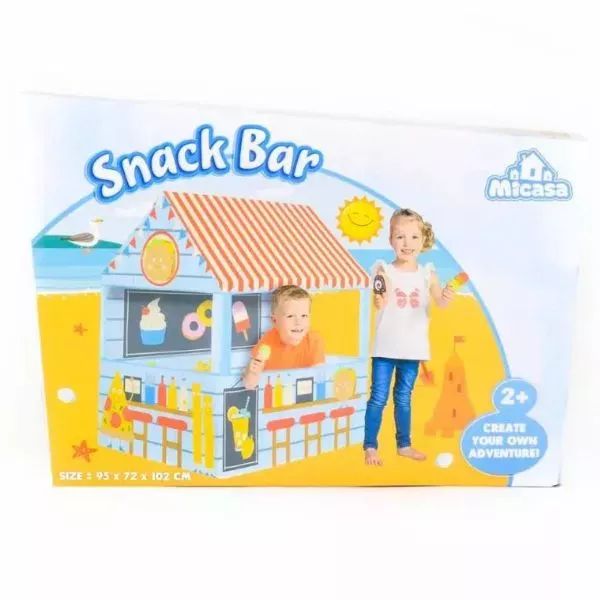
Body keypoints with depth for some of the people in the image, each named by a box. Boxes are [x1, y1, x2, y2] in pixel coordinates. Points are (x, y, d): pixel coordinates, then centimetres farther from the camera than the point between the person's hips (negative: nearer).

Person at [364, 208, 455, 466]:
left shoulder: (427, 274, 0)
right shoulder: (385, 271, -9)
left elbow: (439, 301, -13)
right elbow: (379, 305, -21)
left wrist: (446, 298, -36)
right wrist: (380, 297, -44)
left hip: (412, 348, 3)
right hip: (386, 347, -3)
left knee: (403, 398, 17)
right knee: (379, 397, 1)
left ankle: (404, 445, 30)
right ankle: (370, 447, 11)